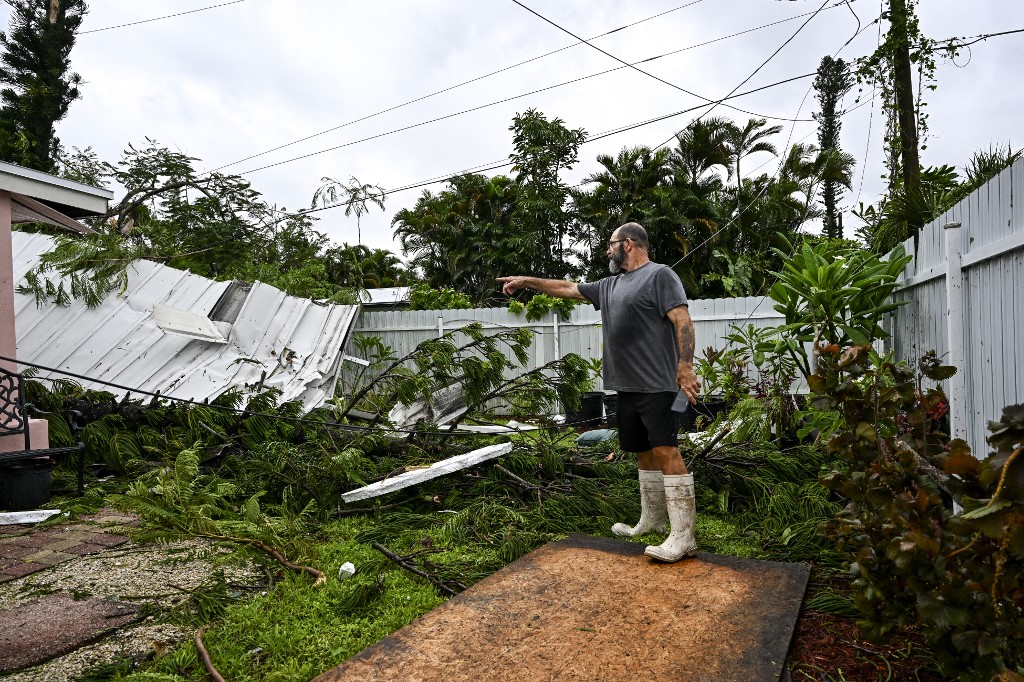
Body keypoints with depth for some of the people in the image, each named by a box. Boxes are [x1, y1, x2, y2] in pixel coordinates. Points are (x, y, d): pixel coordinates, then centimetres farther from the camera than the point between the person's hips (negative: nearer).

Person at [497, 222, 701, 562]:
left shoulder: (660, 274, -4)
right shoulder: (610, 285, 20)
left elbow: (683, 321, -13)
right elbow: (567, 288, 28)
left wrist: (685, 366, -22)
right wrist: (527, 281, 29)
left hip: (657, 385, -8)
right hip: (627, 386, 8)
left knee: (665, 451, -11)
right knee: (644, 452, 13)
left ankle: (682, 536, -9)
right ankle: (651, 521, 24)